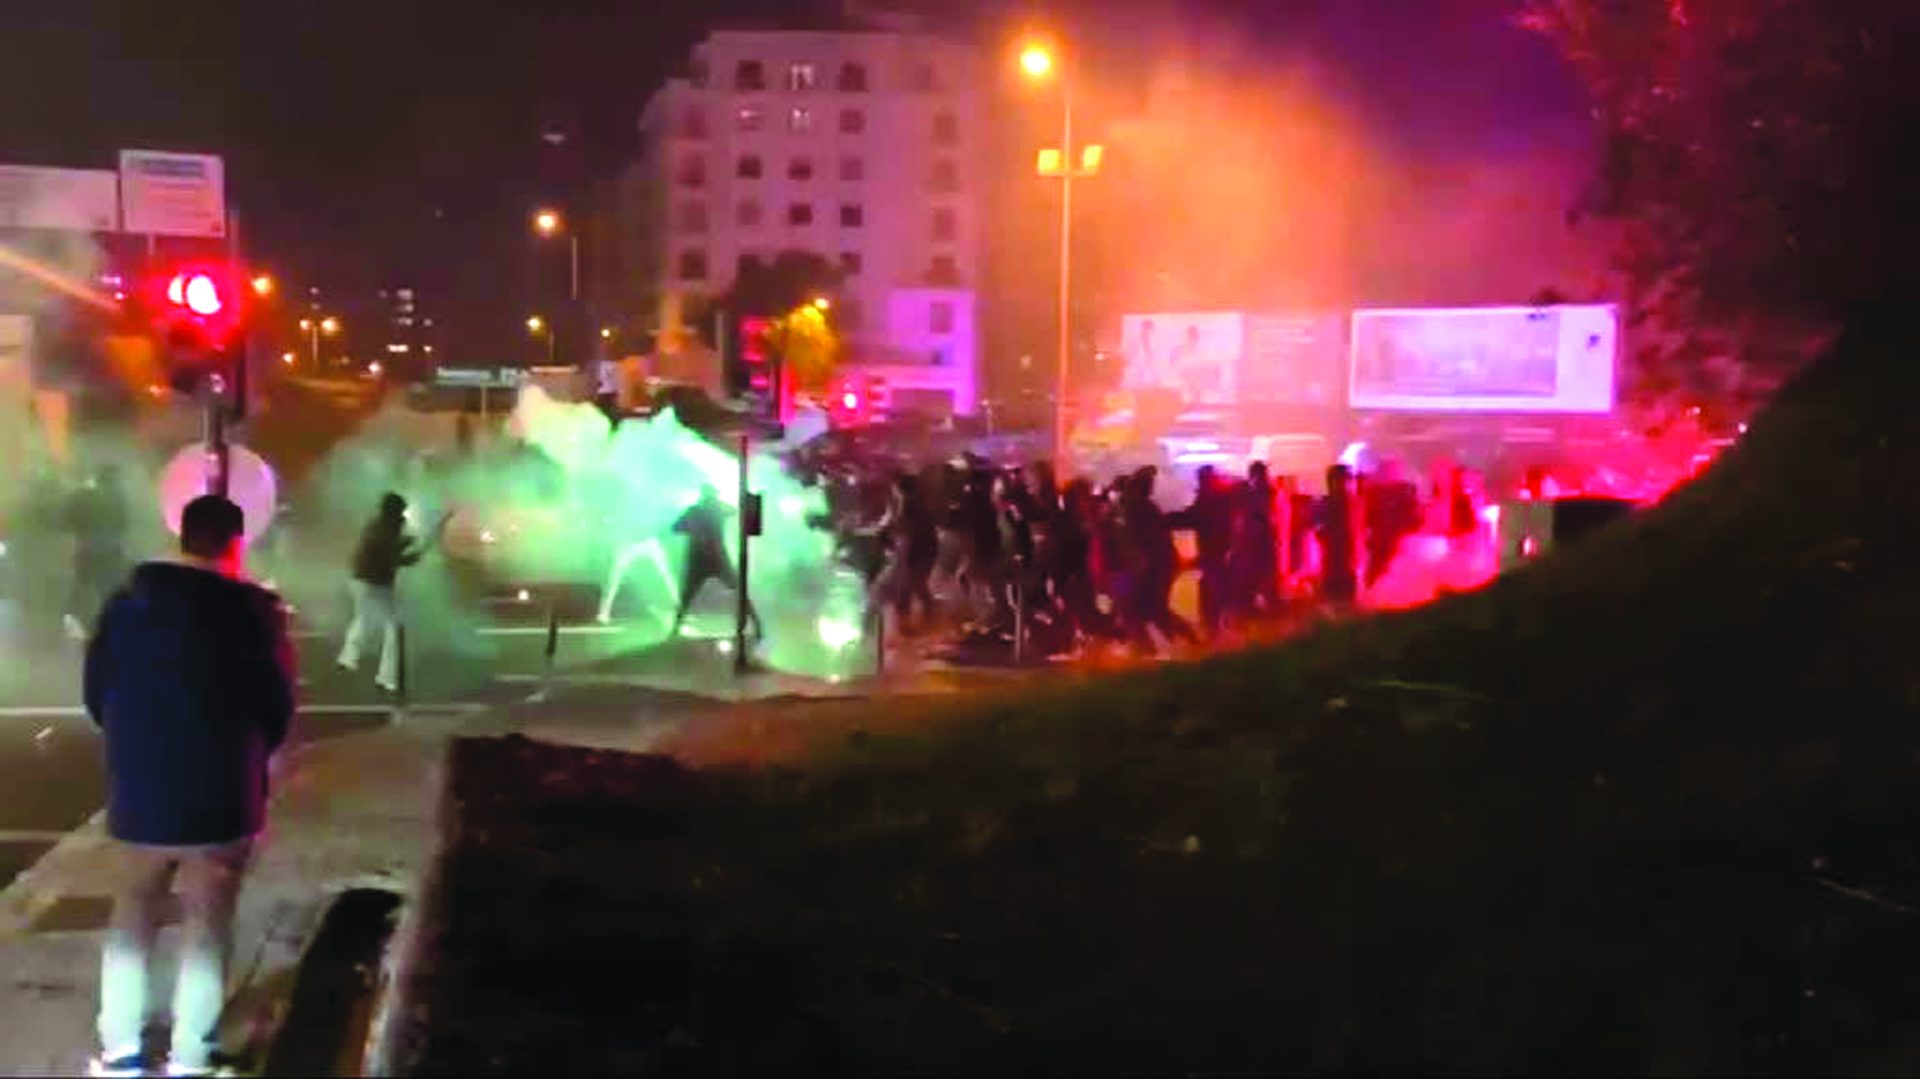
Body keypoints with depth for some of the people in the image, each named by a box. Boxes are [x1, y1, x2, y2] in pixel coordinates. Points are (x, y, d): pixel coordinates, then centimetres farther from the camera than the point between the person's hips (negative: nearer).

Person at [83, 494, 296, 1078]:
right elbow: (277, 702, -7)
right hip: (219, 790, -4)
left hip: (137, 785, 4)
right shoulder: (253, 609, -13)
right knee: (207, 916, 6)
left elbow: (97, 690, 8)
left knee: (135, 907, 18)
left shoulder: (127, 601, 1)